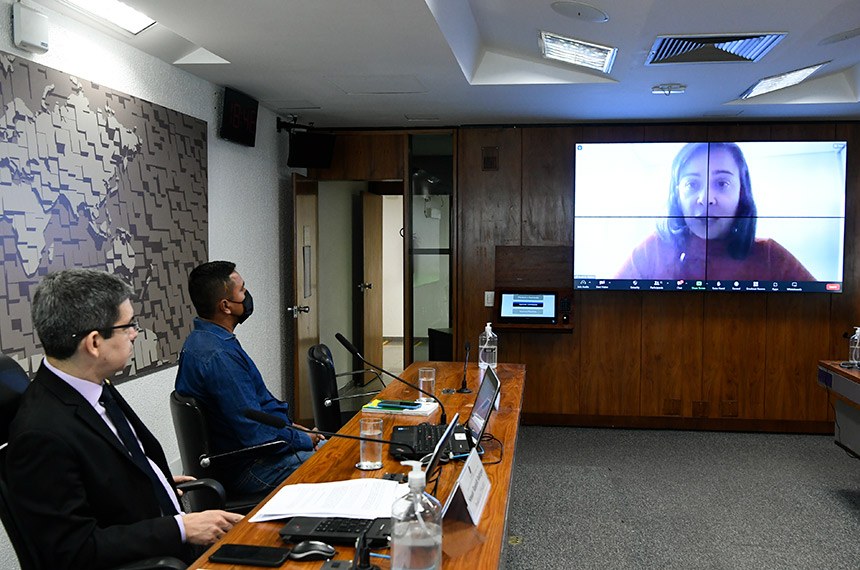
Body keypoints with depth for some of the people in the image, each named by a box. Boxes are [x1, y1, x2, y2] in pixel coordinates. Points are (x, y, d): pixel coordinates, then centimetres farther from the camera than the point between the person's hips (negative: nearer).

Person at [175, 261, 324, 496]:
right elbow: (256, 434, -26)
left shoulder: (202, 341, 6)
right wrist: (304, 440, -11)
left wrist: (287, 425, 11)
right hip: (248, 469, -10)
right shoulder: (219, 356, -27)